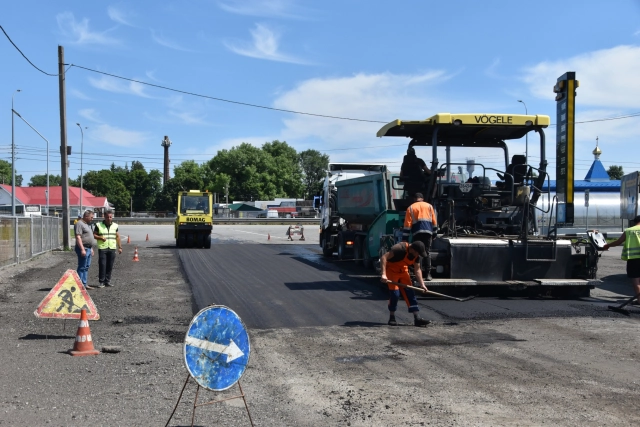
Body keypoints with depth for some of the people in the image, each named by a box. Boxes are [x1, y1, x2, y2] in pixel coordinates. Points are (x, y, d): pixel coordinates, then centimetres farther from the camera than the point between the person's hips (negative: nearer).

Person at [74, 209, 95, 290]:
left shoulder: (87, 224, 19)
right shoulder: (79, 224, -12)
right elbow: (78, 237, -19)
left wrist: (91, 248, 25)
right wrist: (82, 249, -24)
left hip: (88, 248, 10)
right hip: (83, 248, -10)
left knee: (86, 267, 11)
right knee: (82, 267, -9)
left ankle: (84, 284, 15)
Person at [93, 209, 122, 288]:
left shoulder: (115, 226, 10)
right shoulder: (99, 225, 2)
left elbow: (117, 237, 12)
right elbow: (94, 235, 3)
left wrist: (120, 247, 8)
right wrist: (100, 237, -16)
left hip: (112, 248, 3)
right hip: (102, 248, -3)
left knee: (110, 266, 4)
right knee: (102, 265, -6)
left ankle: (107, 281, 13)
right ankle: (101, 282, 0)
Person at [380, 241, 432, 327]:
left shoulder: (416, 255, -7)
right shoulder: (400, 248, -31)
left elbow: (417, 270, 4)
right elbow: (383, 257, -35)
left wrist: (422, 284, -4)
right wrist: (383, 274, -42)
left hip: (403, 271, 7)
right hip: (391, 270, -7)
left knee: (410, 293, -1)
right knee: (395, 293, -15)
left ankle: (417, 318, -1)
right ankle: (392, 318, 3)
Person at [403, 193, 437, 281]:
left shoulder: (410, 208, 10)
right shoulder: (429, 206, 17)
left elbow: (407, 224, 3)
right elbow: (434, 221, 15)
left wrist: (405, 238, 3)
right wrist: (434, 233, 25)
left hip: (417, 232, -2)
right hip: (428, 232, 2)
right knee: (426, 252, 6)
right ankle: (428, 274, -1)